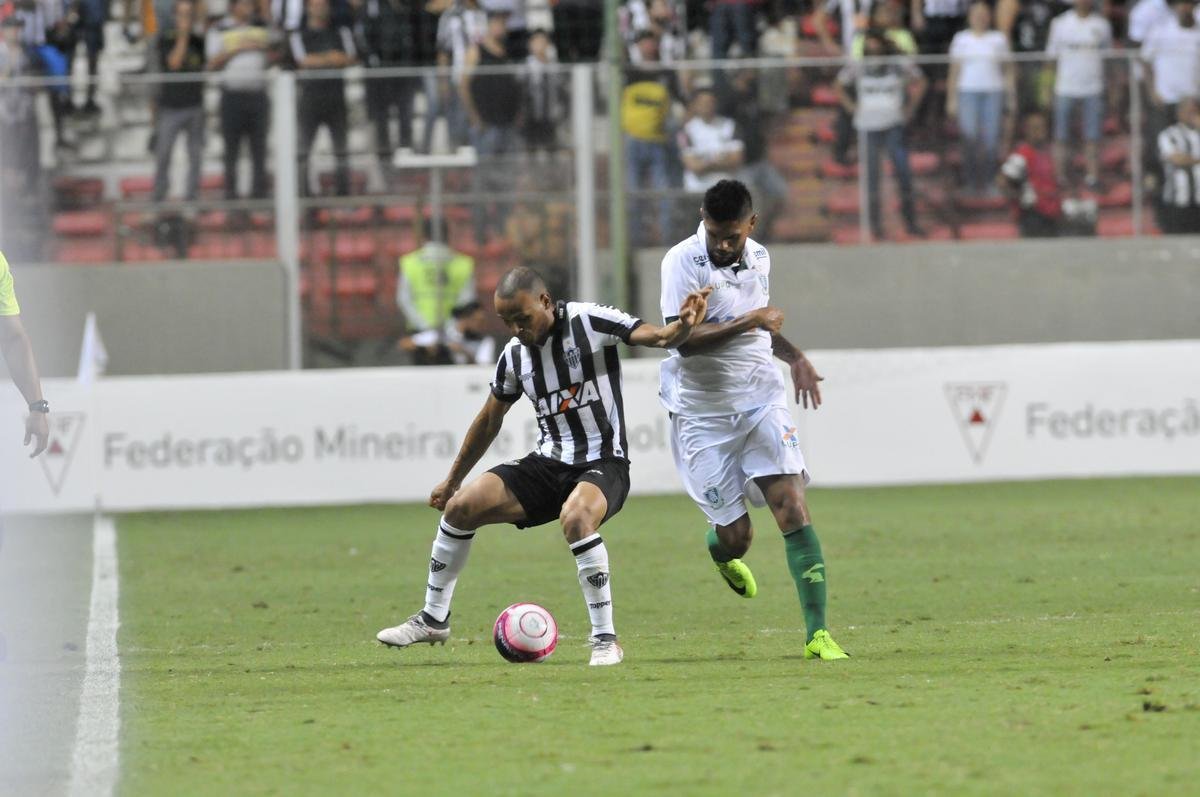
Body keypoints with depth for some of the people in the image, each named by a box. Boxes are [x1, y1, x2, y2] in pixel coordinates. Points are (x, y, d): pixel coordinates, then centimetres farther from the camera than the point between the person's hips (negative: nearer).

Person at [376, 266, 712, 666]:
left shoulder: (590, 322, -12)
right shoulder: (514, 355, 4)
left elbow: (658, 336, -20)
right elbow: (490, 419, 18)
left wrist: (682, 325, -45)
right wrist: (452, 480, 24)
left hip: (602, 463, -6)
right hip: (548, 464, 6)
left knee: (575, 517, -37)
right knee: (460, 507, -7)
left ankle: (605, 640, -25)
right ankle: (433, 620, 12)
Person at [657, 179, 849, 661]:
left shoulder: (758, 258, 7)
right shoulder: (683, 262, -13)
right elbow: (683, 339, -23)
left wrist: (794, 356, 15)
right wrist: (750, 321, -24)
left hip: (762, 403, 4)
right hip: (704, 413, -4)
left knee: (793, 509, -13)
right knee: (735, 536, -1)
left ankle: (817, 634, -14)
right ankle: (721, 554, 41)